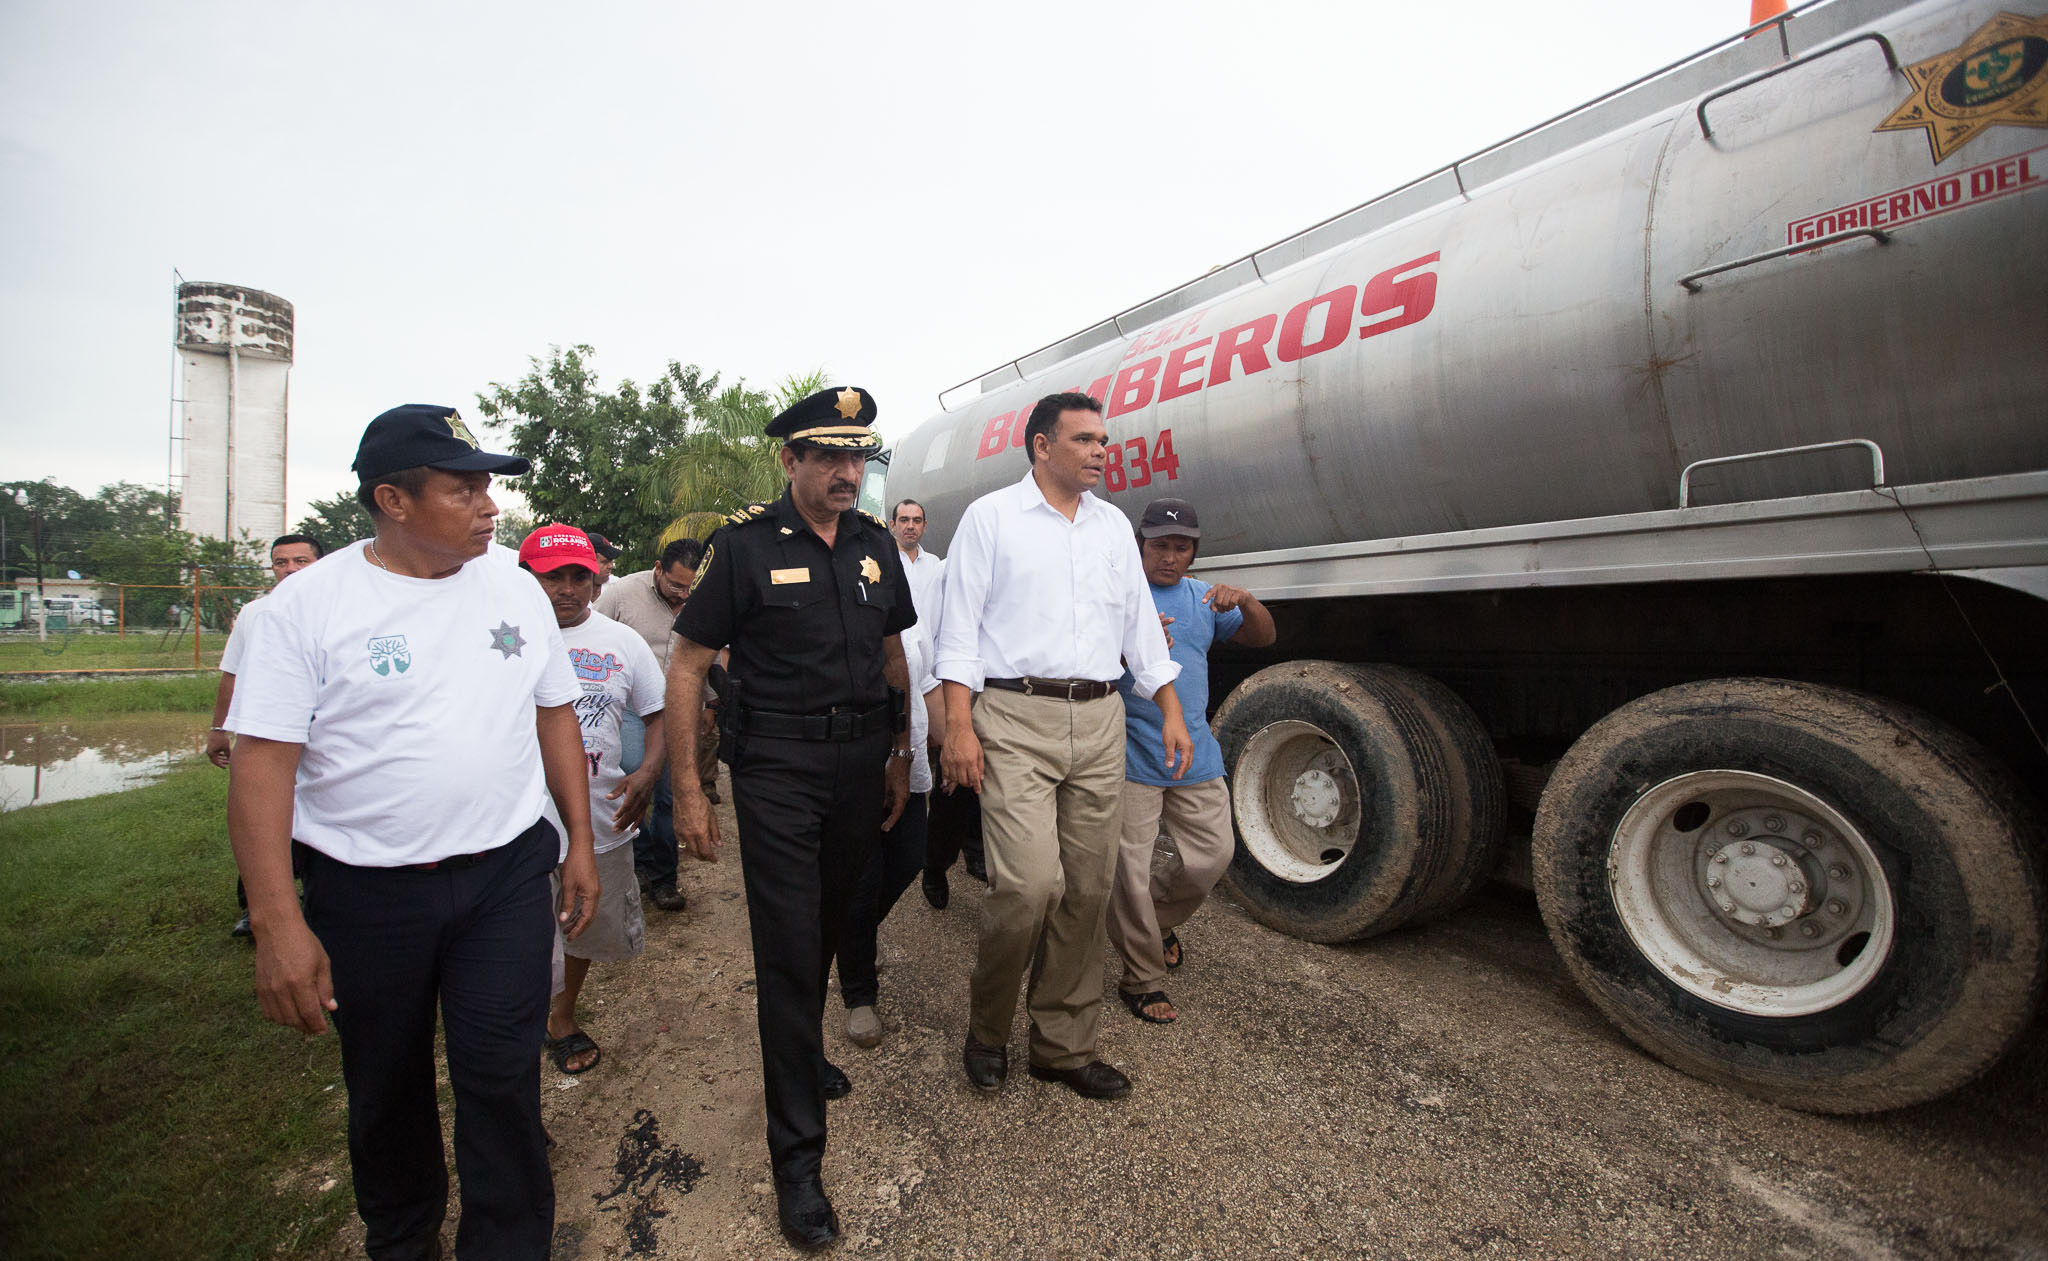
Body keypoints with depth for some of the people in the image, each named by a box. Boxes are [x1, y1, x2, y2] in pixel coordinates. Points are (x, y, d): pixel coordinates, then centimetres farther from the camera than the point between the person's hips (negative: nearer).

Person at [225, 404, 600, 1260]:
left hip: (508, 875, 1)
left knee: (501, 1079, 4)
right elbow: (262, 763, -11)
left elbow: (555, 714, 8)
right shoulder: (311, 604, -8)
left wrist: (579, 844, 7)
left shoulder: (514, 589, 2)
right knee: (385, 1087, 19)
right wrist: (276, 922, -16)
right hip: (366, 893, -1)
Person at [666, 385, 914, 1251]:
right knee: (788, 948, 0)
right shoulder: (746, 544, -8)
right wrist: (688, 788, -9)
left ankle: (801, 1054, 47)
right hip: (777, 769, -5)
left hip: (860, 764, 5)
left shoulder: (875, 544, 6)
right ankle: (797, 1156, 13)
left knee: (826, 925, 20)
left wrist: (900, 755, 14)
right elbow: (686, 666, -6)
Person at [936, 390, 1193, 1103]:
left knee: (1087, 891, 6)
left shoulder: (1114, 525, 18)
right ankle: (986, 1029, 14)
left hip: (1100, 723, 5)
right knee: (1029, 885, -13)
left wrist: (1171, 711, 13)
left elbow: (1139, 623, 20)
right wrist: (959, 725, -11)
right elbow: (960, 625, -2)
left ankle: (1064, 1047, 23)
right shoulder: (992, 517, 3)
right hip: (1015, 720, -5)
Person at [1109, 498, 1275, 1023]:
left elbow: (1262, 638, 10)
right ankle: (1141, 980, 18)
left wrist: (1245, 601, -11)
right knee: (1131, 871, 0)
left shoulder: (1204, 597, 14)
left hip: (1196, 754, 5)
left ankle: (1157, 920, 39)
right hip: (1133, 757, -5)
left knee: (1213, 854, 10)